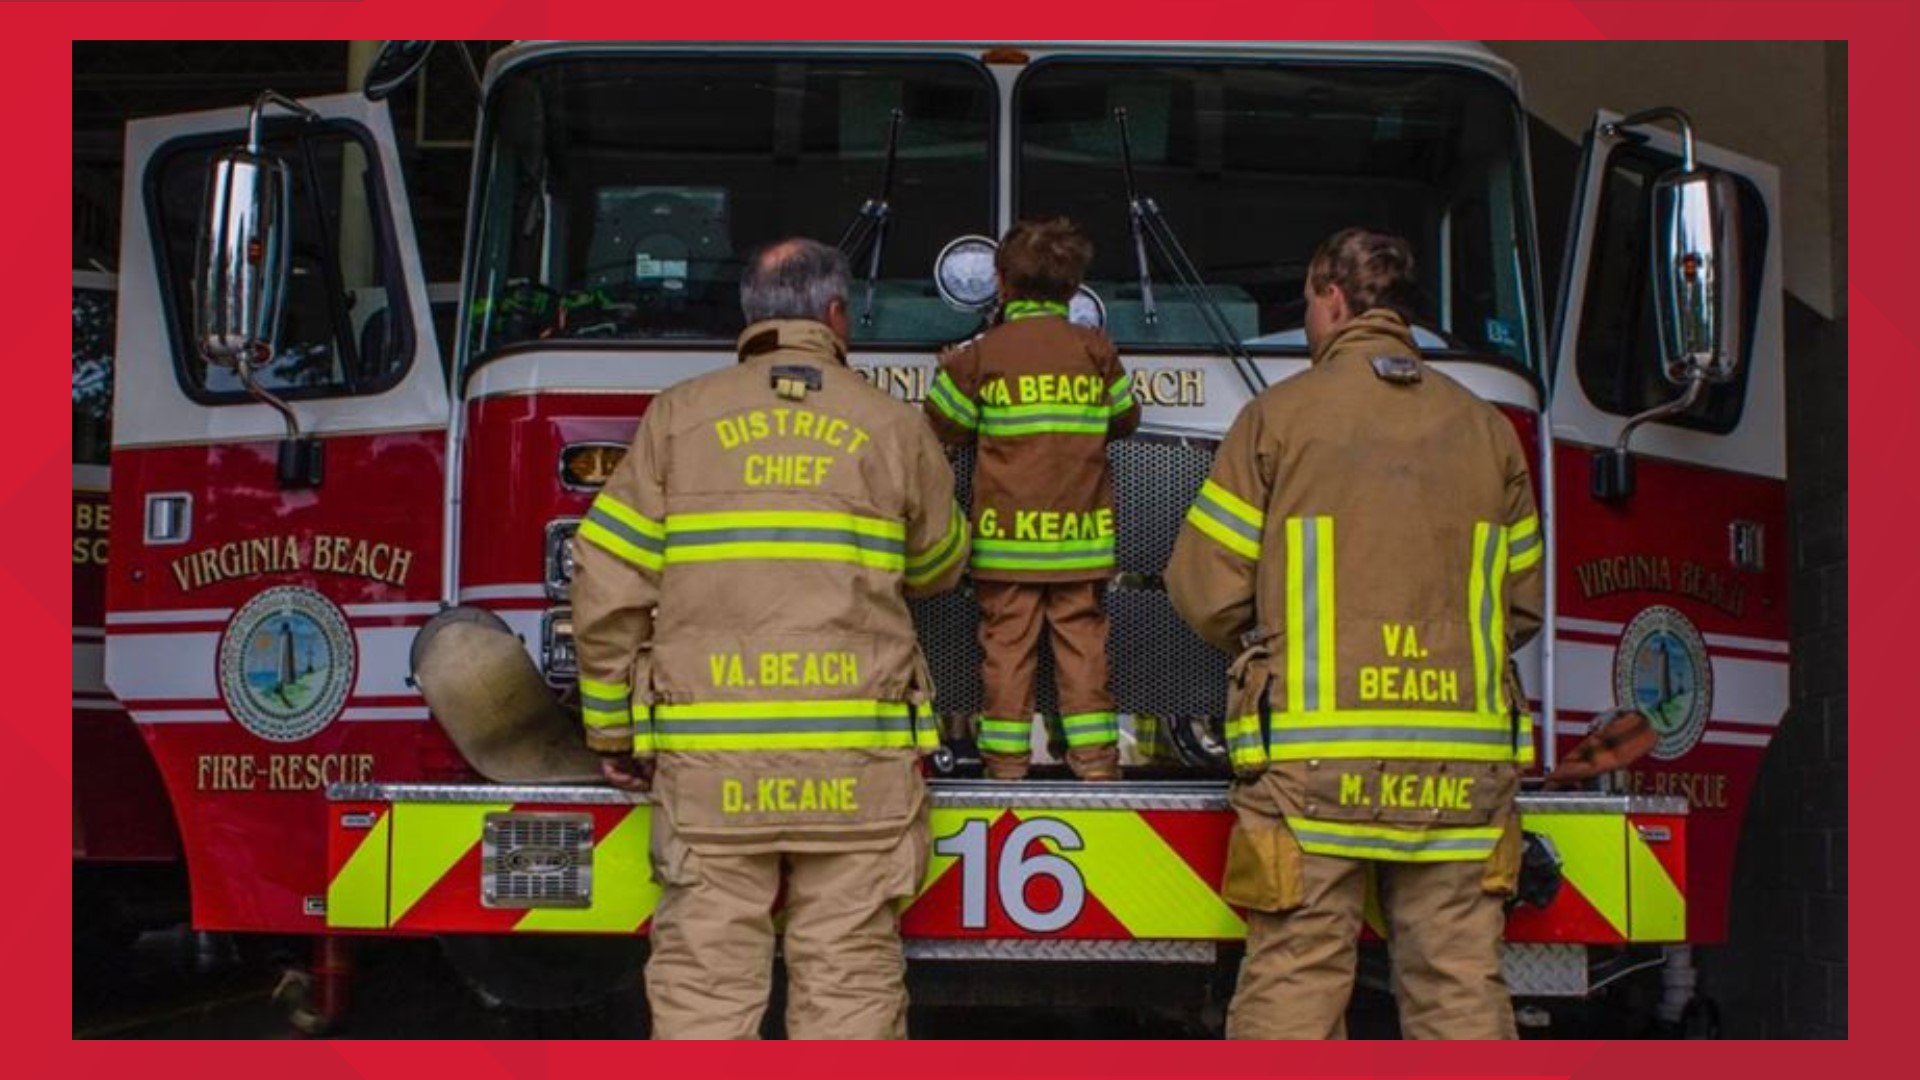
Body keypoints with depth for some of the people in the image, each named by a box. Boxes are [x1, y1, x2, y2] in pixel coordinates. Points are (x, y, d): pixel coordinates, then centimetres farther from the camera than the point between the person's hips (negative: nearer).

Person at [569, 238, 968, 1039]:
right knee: (849, 980, 4)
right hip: (855, 758, 0)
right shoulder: (893, 426, 6)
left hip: (708, 752, 0)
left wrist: (614, 732, 12)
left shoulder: (678, 417, 6)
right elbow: (938, 567, 21)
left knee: (704, 981, 3)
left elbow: (609, 590, 3)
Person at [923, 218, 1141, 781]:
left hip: (1006, 532, -1)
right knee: (1083, 639, 6)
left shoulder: (983, 354, -5)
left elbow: (946, 425, 3)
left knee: (1006, 641, 3)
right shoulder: (1095, 350, 1)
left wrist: (953, 370, 20)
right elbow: (1125, 418, 14)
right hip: (1080, 533, 2)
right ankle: (1094, 755, 5)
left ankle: (1005, 758, 4)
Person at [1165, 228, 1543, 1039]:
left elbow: (1206, 590, 0)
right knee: (1461, 987, 6)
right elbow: (1522, 602, 15)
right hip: (1462, 760, 3)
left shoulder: (1280, 416, 1)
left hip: (1314, 754, -3)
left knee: (1293, 984, 0)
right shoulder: (1485, 427, 11)